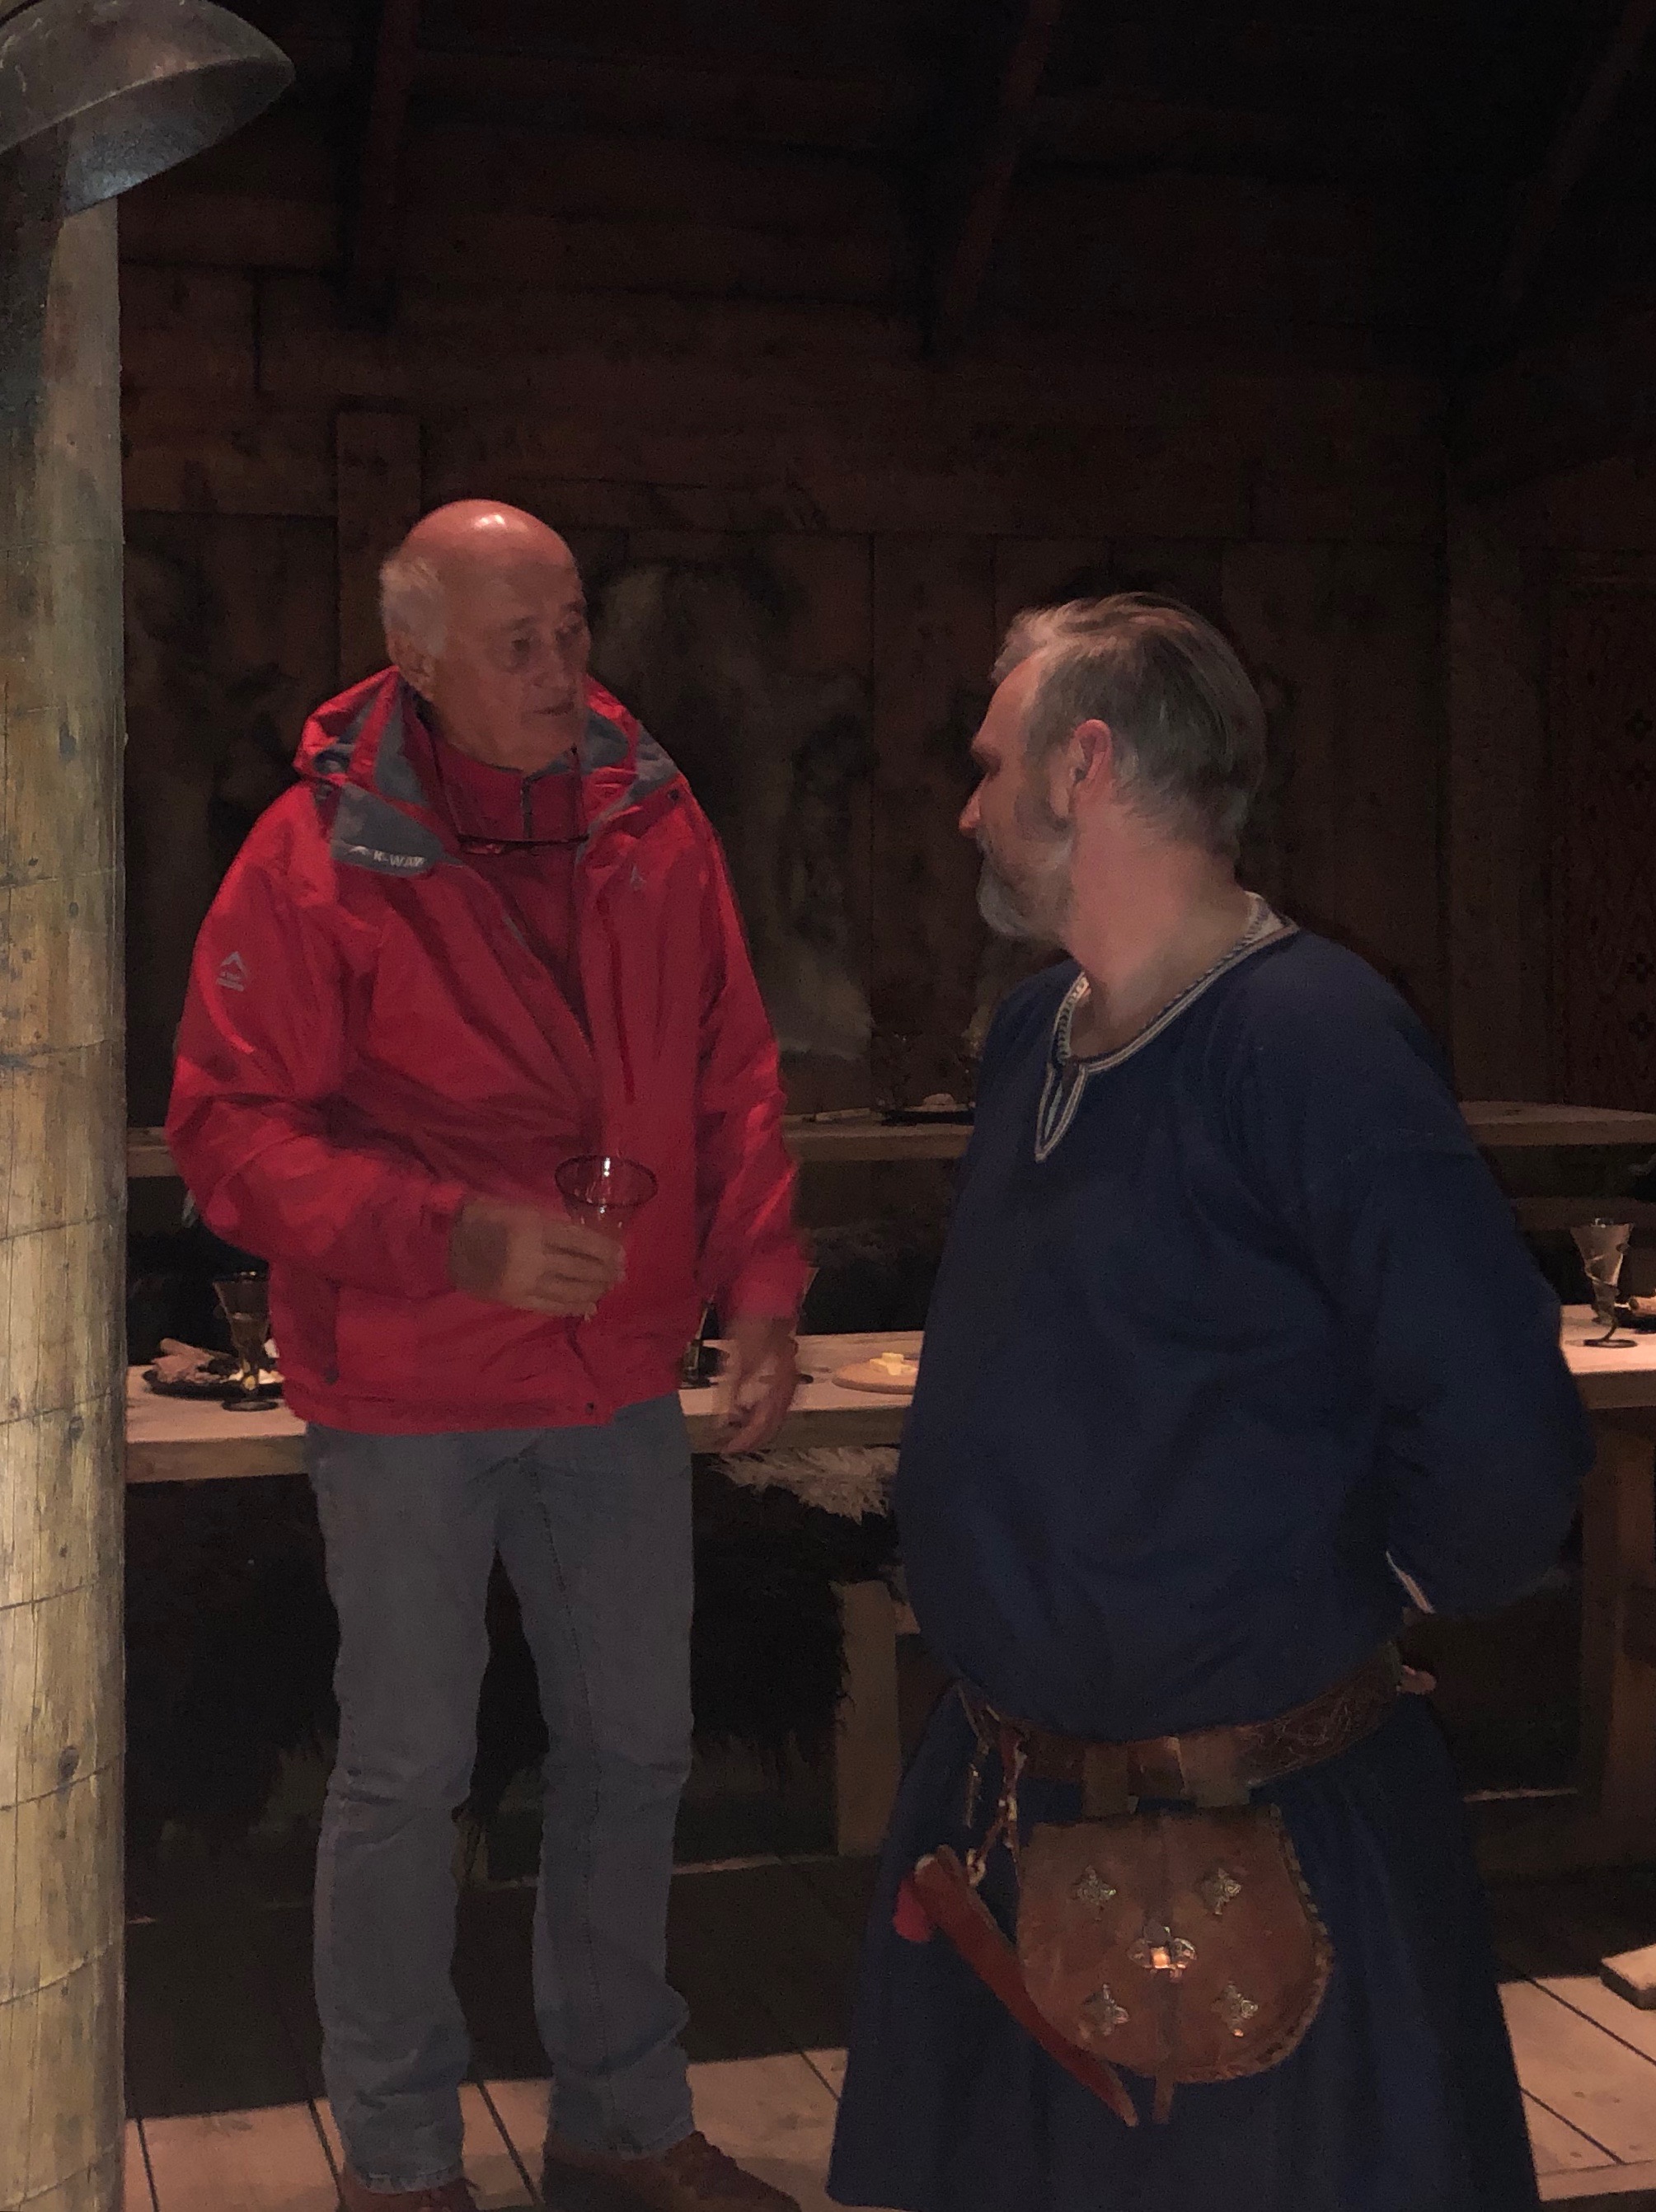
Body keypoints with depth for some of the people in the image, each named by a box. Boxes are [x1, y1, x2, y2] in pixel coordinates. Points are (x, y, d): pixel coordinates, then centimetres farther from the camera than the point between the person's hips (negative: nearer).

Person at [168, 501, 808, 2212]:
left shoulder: (650, 819, 0)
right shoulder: (317, 856, -14)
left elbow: (733, 1077, 7)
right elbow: (228, 1131, -15)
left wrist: (760, 1285, -1)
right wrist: (457, 1238, -25)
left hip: (619, 1382, 5)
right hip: (407, 1397, -5)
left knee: (631, 1748, 16)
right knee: (407, 1771, 7)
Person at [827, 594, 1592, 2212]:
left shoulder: (1309, 1039, -22)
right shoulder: (1036, 1032, 4)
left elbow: (1499, 1442, -27)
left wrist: (1337, 1600, -11)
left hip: (1258, 1837, -8)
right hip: (998, 1797, 8)